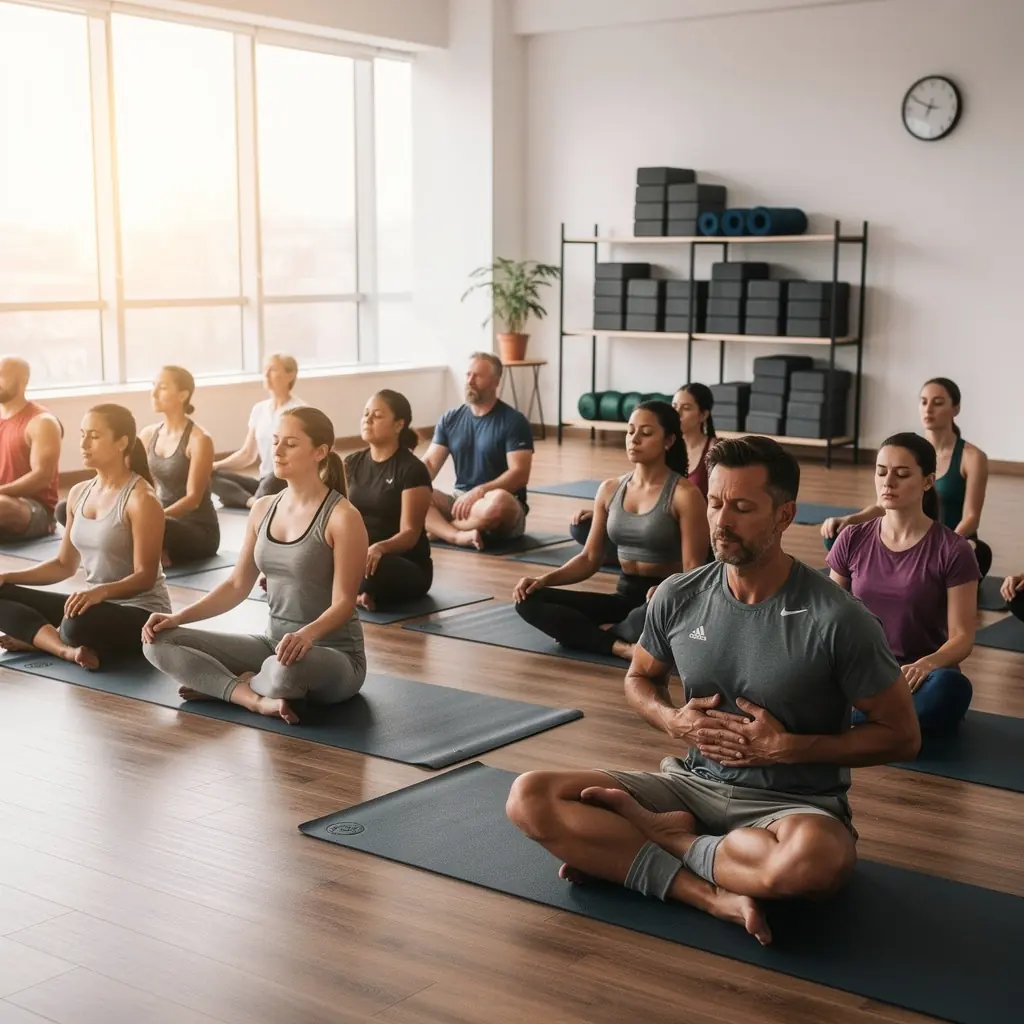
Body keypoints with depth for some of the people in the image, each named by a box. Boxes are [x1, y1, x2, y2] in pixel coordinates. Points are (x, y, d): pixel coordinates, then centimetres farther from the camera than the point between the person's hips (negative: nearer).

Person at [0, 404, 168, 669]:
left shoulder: (141, 499, -16)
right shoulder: (78, 493, 8)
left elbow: (145, 577, -20)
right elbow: (64, 564, 15)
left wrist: (103, 591, -39)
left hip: (141, 612, -8)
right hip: (93, 604, 8)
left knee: (78, 625, -40)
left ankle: (38, 637, -8)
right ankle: (69, 650, -21)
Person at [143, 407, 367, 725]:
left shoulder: (342, 517, -15)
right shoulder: (263, 508, 6)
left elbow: (343, 603, -17)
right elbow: (237, 585, 10)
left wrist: (307, 634, -38)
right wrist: (178, 617, -3)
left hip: (333, 655, -7)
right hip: (274, 642, 7)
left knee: (286, 669, -44)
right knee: (158, 642, -6)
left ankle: (233, 685, -9)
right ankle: (258, 699, -18)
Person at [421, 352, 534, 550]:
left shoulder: (514, 421, -7)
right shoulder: (450, 419, 9)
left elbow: (519, 474, -15)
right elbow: (430, 463, 5)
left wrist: (479, 492, -28)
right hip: (461, 500, 5)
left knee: (498, 500, -40)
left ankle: (440, 528, -20)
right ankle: (458, 536, -39)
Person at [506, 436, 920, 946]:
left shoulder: (837, 619, -15)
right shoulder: (678, 597, -2)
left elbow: (901, 736, -7)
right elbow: (640, 678, 17)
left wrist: (788, 747, -16)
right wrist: (673, 720, -6)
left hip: (793, 803, -4)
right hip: (692, 783, 4)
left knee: (815, 860, -42)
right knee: (530, 797, -16)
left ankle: (659, 840, -12)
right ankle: (713, 896, -25)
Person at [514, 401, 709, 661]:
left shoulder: (684, 494, -10)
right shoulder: (610, 489, 7)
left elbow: (693, 571, -13)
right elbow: (589, 559, 9)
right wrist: (544, 579, -8)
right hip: (624, 596, 6)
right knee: (528, 600, -13)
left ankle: (605, 632, -9)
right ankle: (621, 646, -25)